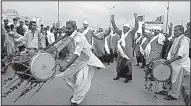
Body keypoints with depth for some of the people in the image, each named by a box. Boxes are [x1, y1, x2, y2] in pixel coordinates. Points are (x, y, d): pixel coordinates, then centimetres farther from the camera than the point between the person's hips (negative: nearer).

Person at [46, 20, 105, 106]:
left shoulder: (80, 38, -30)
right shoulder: (67, 37, -8)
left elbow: (76, 54, -40)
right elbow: (56, 46, -10)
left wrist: (66, 66, -50)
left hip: (86, 61, -7)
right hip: (77, 60, 8)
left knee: (80, 82, -14)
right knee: (67, 76, 9)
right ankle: (77, 93, 30)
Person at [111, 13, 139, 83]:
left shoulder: (131, 33, 0)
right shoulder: (121, 33, 10)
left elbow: (136, 27, -9)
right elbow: (115, 28, 14)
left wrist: (136, 19, -19)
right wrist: (112, 21, 6)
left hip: (128, 52, -4)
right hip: (121, 51, 4)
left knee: (127, 64, -2)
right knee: (119, 64, 13)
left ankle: (127, 77, 7)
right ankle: (118, 75, 28)